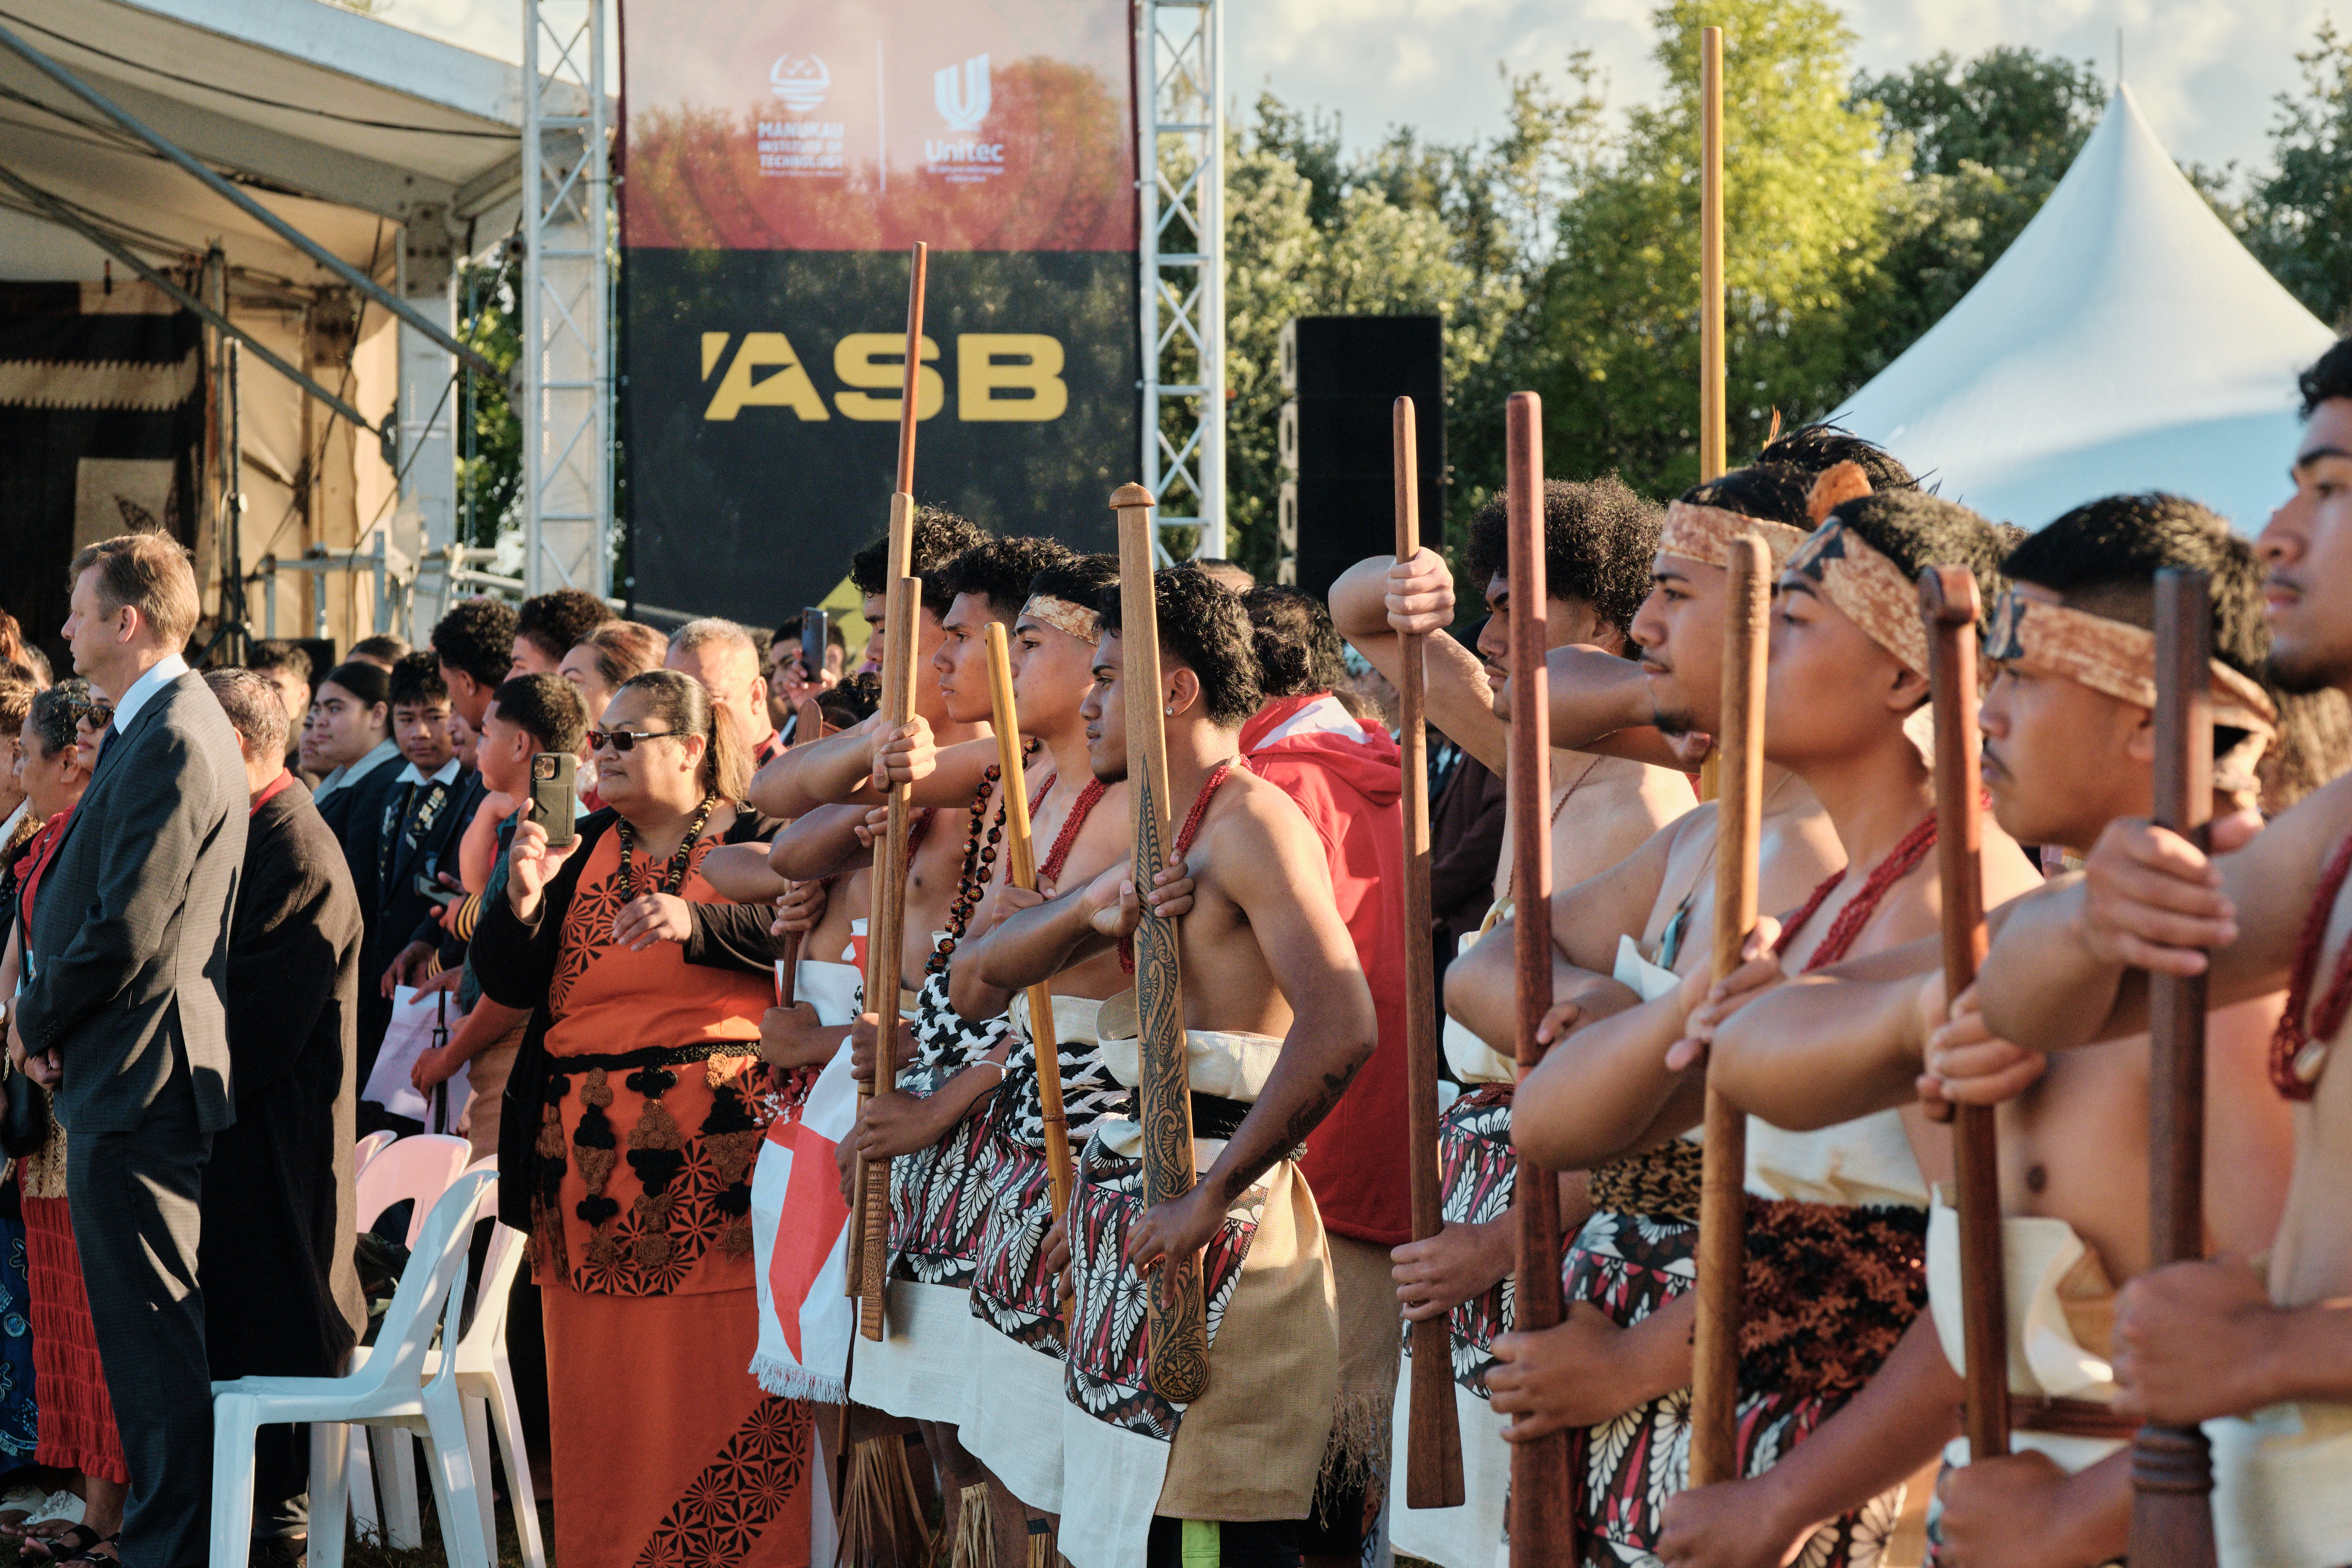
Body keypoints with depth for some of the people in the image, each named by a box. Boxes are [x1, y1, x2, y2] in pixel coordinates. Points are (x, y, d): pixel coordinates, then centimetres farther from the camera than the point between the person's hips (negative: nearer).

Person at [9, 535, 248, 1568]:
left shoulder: (172, 743, -18)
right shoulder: (160, 727, 16)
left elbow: (128, 932, -22)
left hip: (136, 1076, -11)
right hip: (123, 1069, 11)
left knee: (152, 1324, -6)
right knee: (150, 1324, 15)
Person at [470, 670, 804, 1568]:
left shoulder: (753, 843, 5)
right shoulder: (582, 849, 17)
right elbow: (507, 986, 11)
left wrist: (695, 923, -25)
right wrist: (521, 903, -6)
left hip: (723, 1151, -4)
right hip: (593, 1150, 4)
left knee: (727, 1381, -7)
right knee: (604, 1387, 3)